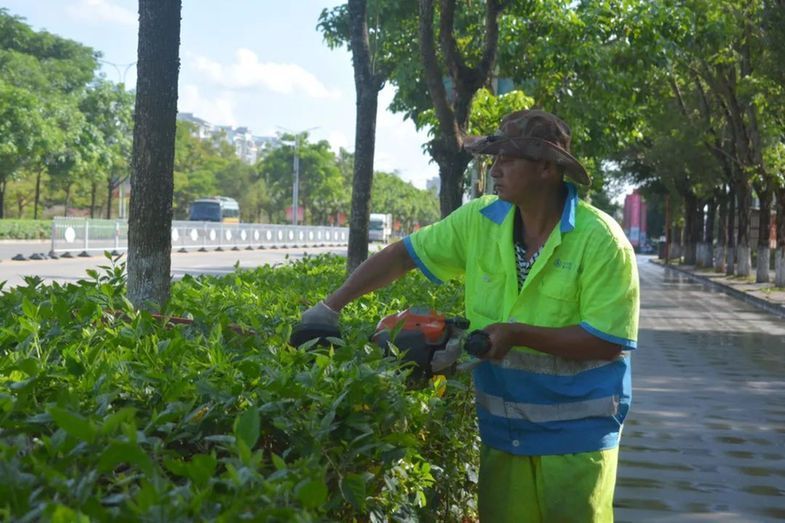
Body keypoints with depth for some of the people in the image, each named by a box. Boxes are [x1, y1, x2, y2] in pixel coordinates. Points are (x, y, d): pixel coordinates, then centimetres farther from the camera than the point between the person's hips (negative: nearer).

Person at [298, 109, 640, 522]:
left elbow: (610, 343, -19)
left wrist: (518, 333, -22)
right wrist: (331, 306, -2)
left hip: (576, 433, -4)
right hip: (501, 427, 5)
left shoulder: (600, 241, -17)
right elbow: (404, 255, 4)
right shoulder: (480, 221, -2)